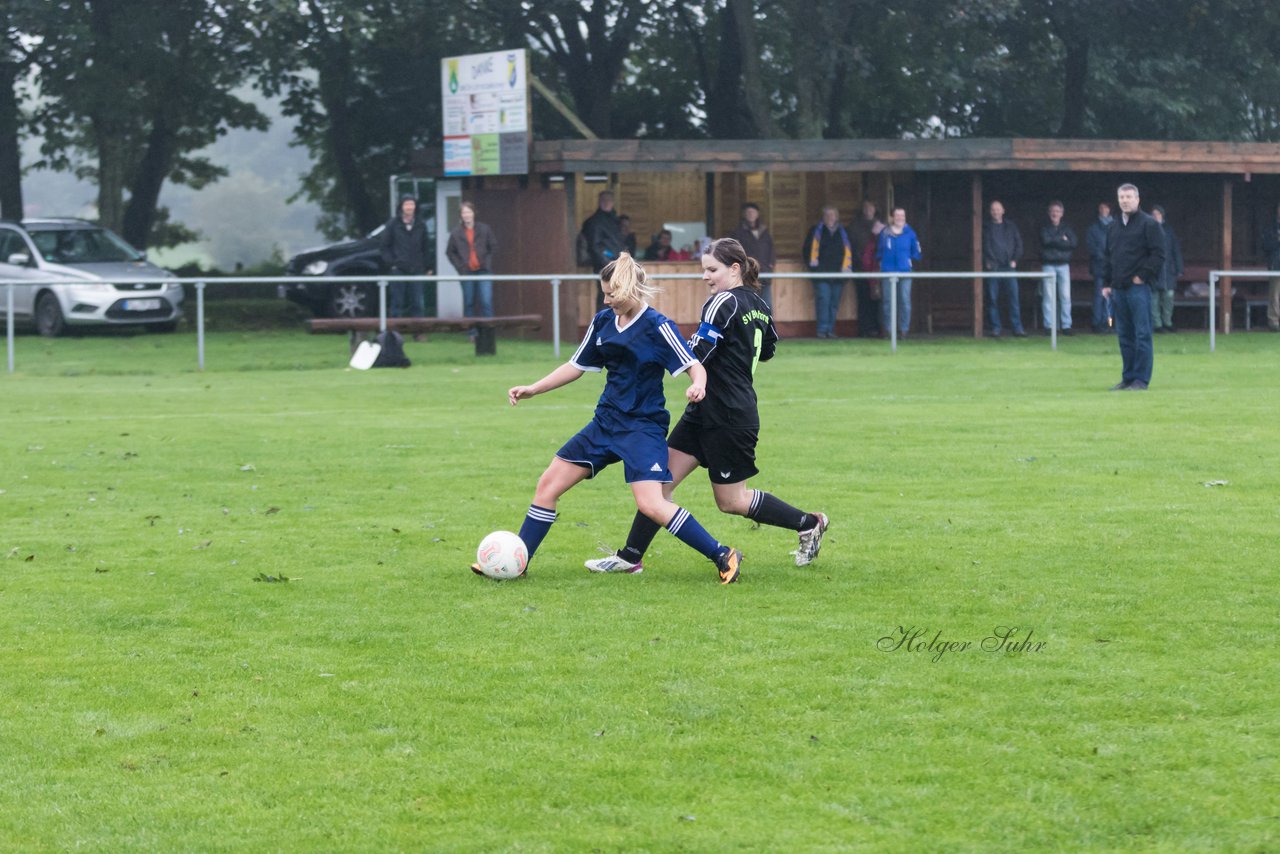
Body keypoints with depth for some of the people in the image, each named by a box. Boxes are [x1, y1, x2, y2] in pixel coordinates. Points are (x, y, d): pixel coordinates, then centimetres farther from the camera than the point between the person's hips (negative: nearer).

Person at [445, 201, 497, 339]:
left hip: (484, 271, -1)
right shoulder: (456, 233, 2)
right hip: (467, 273, 1)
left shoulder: (484, 230, 1)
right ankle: (472, 333, 10)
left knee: (486, 302, -10)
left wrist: (488, 262, -2)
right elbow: (450, 252, 9)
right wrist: (459, 266, -2)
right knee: (468, 303, 4)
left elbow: (493, 247, 7)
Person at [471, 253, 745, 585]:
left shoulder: (656, 327, -14)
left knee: (651, 505, -22)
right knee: (548, 485, 6)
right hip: (606, 421, 8)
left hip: (643, 426, -7)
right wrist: (531, 390, 12)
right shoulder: (603, 322, 6)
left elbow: (695, 366, -17)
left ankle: (724, 557, -11)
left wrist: (697, 385, -40)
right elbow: (576, 366, 17)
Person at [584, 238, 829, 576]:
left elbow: (696, 355, -24)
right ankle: (630, 557, 2)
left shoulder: (724, 303, -17)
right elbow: (767, 350, 25)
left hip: (728, 419, -10)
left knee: (731, 501, 3)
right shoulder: (757, 303, 10)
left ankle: (808, 524, 17)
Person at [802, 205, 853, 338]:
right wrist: (813, 265, -2)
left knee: (834, 303, 3)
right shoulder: (817, 231, 8)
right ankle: (822, 329, -13)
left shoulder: (843, 233, 14)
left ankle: (830, 329, 8)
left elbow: (848, 252, 13)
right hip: (821, 273, -3)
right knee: (823, 300, -13)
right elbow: (807, 251, 7)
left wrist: (846, 268, 2)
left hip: (838, 274, 3)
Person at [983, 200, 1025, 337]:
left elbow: (1019, 245, 15)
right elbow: (980, 248, 6)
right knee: (993, 299, -2)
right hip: (992, 268, -1)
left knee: (1013, 297, -7)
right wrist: (986, 262, -6)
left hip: (1008, 267, 1)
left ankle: (1017, 328, -7)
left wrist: (1014, 260, 2)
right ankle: (995, 328, 3)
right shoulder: (985, 229, 8)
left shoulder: (1011, 228, 14)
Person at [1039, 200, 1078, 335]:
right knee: (1048, 296, -5)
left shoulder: (1067, 228, 12)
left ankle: (1066, 325, 2)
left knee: (1066, 296, -2)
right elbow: (1046, 241, -10)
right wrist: (1062, 241, -5)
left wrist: (1055, 242, -6)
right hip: (1048, 265, -2)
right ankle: (1049, 326, -2)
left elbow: (1074, 243, -2)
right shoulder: (1044, 228, 7)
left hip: (1063, 265, 2)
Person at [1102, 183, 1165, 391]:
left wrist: (1143, 276, -13)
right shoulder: (1114, 227, 18)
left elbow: (1158, 254, -9)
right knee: (1124, 335, 9)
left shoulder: (1148, 224, -3)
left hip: (1138, 287, -7)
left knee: (1142, 334, -5)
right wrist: (1108, 283, 15)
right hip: (1118, 288, 7)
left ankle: (1141, 380, -5)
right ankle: (1128, 378, 14)